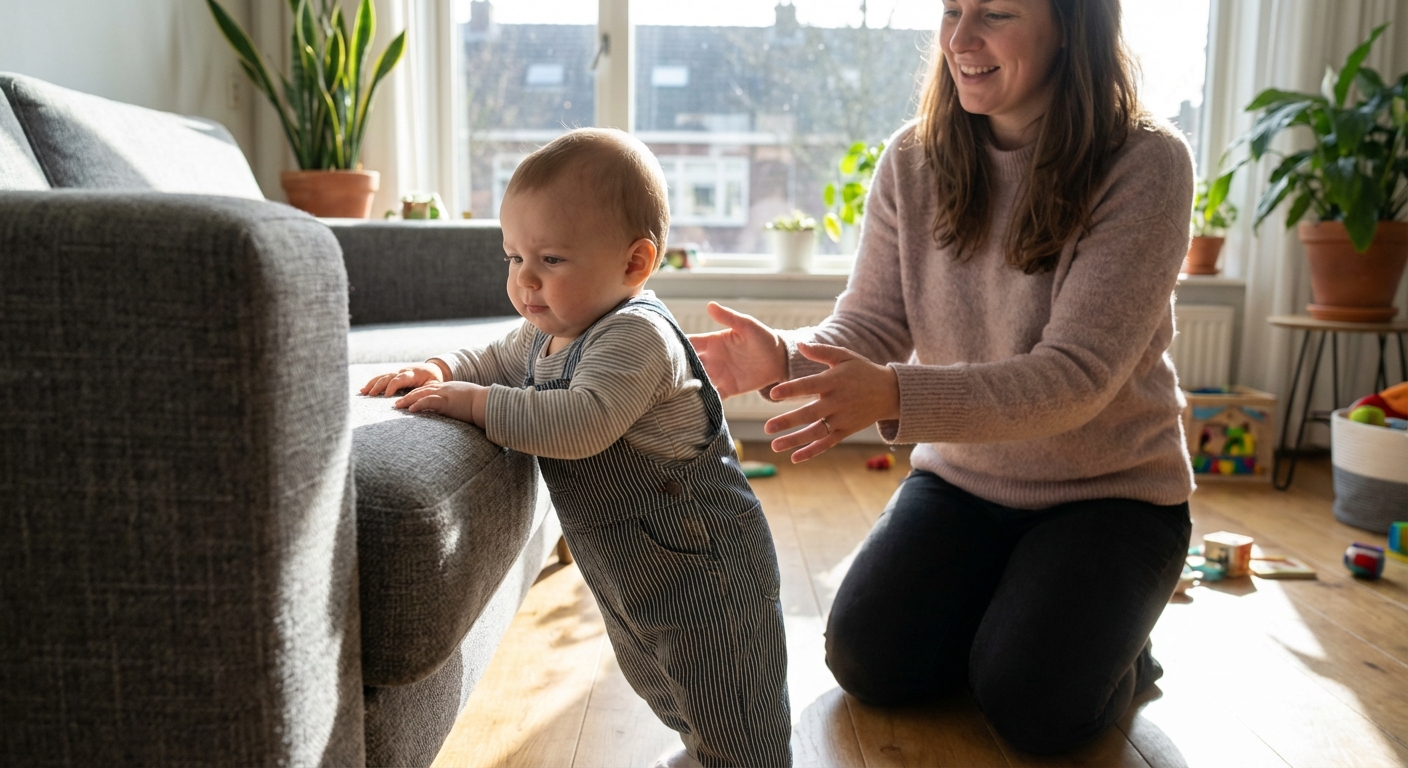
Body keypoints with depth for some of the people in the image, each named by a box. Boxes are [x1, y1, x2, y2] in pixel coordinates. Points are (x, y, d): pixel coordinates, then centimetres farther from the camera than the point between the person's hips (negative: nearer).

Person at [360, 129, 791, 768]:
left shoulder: (636, 337, -28)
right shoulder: (546, 333, 3)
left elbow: (581, 424, -42)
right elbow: (495, 361, 19)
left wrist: (472, 401, -34)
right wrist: (440, 370, -3)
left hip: (701, 569, -10)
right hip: (632, 574, 10)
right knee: (656, 685, 30)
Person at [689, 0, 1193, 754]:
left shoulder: (1145, 166, -19)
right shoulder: (914, 160, -6)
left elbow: (1077, 376, -27)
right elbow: (867, 327, -8)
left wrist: (897, 396, -43)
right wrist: (783, 358, -32)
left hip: (1110, 489, -3)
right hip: (962, 475, 4)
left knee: (1031, 703, -19)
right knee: (865, 660, -11)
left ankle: (1114, 642, 16)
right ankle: (995, 608, 20)